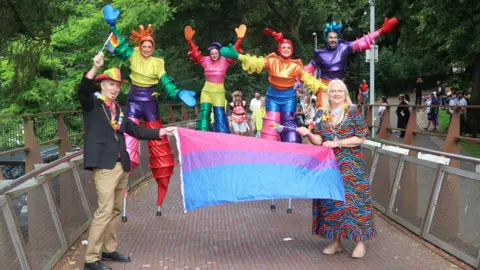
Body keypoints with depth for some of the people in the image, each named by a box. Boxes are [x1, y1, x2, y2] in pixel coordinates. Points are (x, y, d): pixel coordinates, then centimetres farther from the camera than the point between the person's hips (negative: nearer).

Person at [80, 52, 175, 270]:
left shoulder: (118, 110, 18)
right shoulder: (92, 103, 1)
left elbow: (136, 130, 18)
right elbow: (83, 91, -21)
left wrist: (161, 132, 14)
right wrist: (95, 68, -35)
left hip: (121, 165, 7)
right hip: (104, 164, -7)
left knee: (116, 210, 14)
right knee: (105, 210, -11)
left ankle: (109, 250, 27)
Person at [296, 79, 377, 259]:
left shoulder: (354, 112, -3)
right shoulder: (321, 114, 8)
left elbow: (361, 138, -7)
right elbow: (318, 141, 3)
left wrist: (337, 143, -14)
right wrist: (308, 134, -18)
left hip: (350, 164, -4)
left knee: (353, 199, -7)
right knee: (331, 199, 5)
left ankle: (360, 242, 4)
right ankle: (336, 240, 16)